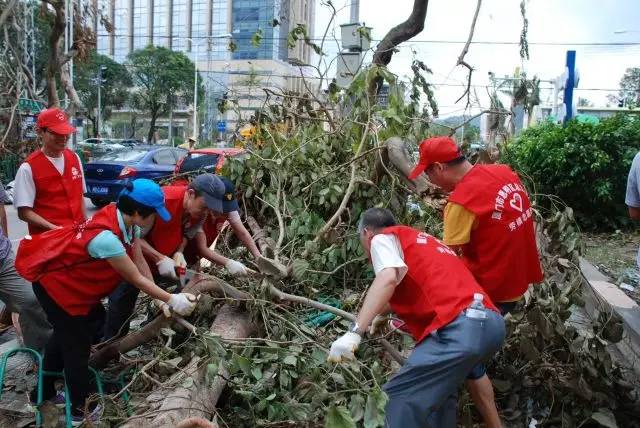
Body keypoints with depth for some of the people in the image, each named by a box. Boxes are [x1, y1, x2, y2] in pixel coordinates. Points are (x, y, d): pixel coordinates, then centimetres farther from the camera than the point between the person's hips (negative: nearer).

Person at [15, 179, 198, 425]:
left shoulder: (126, 220, -13)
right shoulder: (105, 237, -38)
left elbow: (140, 263, -7)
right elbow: (136, 279, -28)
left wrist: (159, 299, -11)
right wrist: (170, 300, -20)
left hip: (75, 281, 9)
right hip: (54, 283, -9)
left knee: (65, 334, 22)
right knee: (76, 342, 4)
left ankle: (45, 392, 42)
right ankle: (81, 409, 23)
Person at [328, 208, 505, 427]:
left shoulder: (383, 238, 8)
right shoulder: (418, 239, 33)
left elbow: (388, 278, -14)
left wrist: (354, 332, -20)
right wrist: (381, 313, 62)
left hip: (460, 328, -9)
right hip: (492, 322, 9)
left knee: (399, 396, -4)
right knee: (440, 388, 28)